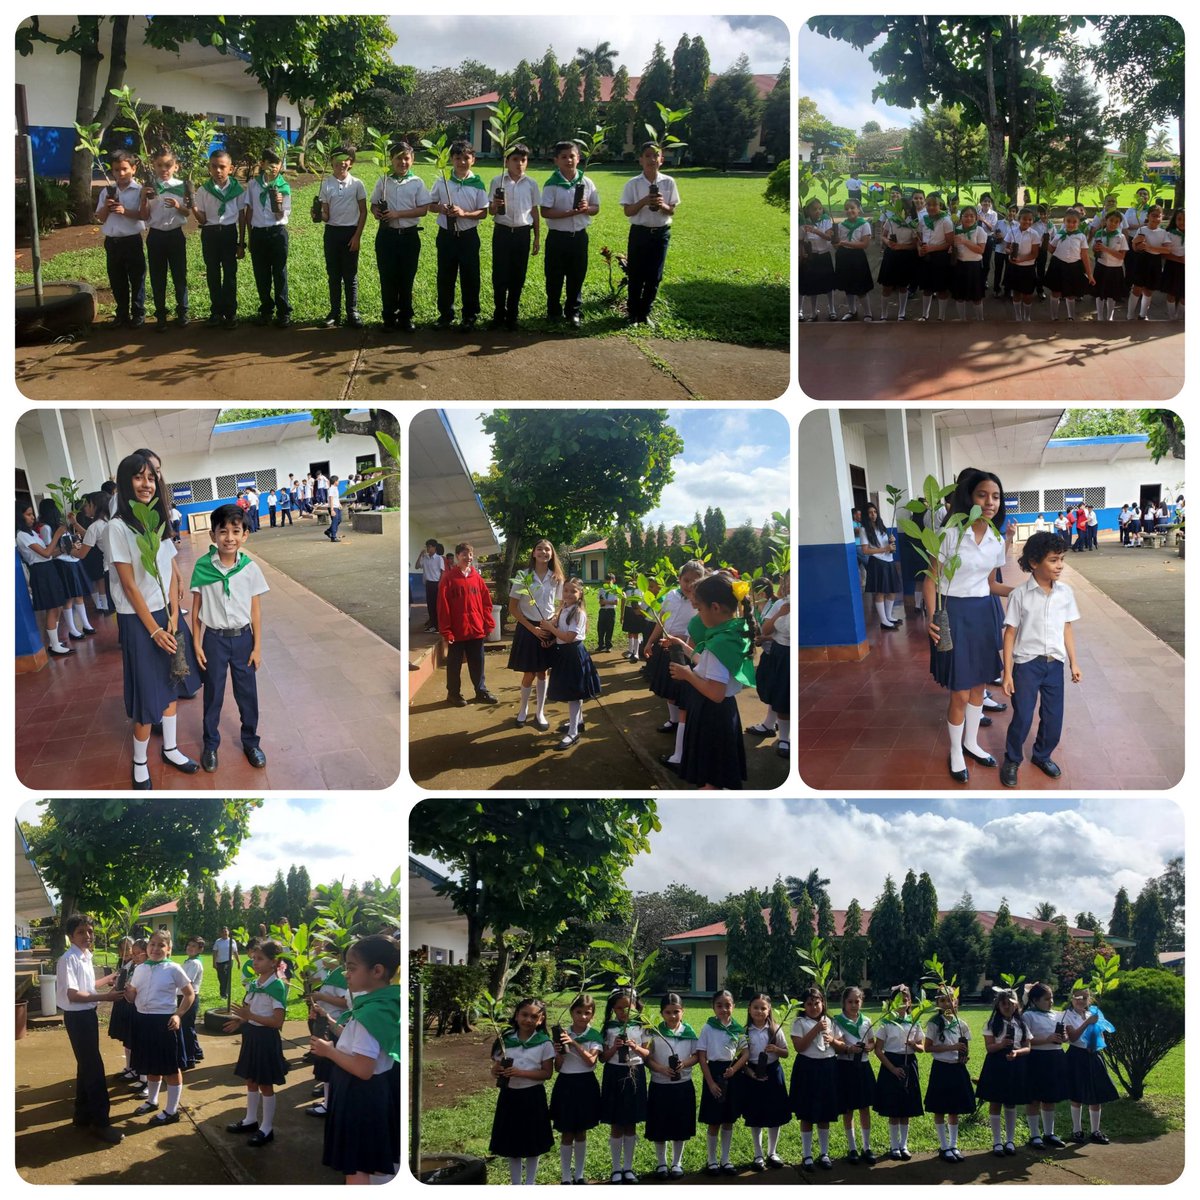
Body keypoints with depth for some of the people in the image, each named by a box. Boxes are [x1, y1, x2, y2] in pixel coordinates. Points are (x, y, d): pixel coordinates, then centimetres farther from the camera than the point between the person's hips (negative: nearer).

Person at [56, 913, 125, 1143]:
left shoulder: (87, 957, 8)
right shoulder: (68, 960, -21)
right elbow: (73, 995, -27)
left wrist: (108, 979, 19)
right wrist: (105, 997, -29)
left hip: (88, 1014, 9)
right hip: (77, 1017, -9)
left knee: (86, 1066, 16)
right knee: (94, 1067, -7)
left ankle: (83, 1115, 27)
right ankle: (100, 1122, -1)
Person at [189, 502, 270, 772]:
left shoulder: (250, 568, -8)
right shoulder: (202, 567, -11)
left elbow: (255, 610, -2)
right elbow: (196, 608, -3)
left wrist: (257, 647, -1)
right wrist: (196, 644, -3)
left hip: (243, 638, 1)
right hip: (214, 639, -1)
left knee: (247, 692, 10)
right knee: (213, 693, 12)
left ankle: (250, 741, 28)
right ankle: (210, 744, 27)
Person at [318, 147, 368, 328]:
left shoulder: (357, 184, -2)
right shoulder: (326, 184, 1)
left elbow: (363, 211, 2)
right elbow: (325, 215, 1)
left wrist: (357, 235, -5)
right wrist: (320, 215, -22)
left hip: (351, 232, -1)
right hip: (332, 232, 1)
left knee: (350, 274, 2)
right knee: (333, 274, 7)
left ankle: (352, 313, 10)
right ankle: (335, 312, 16)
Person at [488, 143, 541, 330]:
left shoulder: (531, 183, 3)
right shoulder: (498, 181, -2)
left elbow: (535, 211, 10)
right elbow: (491, 211, 2)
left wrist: (537, 238, 10)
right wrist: (495, 206, -22)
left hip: (522, 233, 1)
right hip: (502, 232, -1)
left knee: (518, 276, 6)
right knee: (499, 274, 0)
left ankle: (513, 314, 17)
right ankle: (499, 313, 12)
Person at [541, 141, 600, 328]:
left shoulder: (586, 183, 1)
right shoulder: (551, 184, -9)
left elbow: (596, 208, 8)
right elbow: (545, 212, -14)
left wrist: (586, 208, -14)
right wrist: (569, 213, -23)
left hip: (579, 236, 3)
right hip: (557, 236, -3)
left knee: (577, 276, 9)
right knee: (554, 276, 6)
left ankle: (574, 312, 20)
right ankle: (554, 311, 20)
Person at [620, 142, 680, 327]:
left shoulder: (668, 182, -2)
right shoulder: (633, 184, -7)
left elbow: (672, 211, 2)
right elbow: (628, 211, -7)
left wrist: (663, 205, -20)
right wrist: (644, 202, -23)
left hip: (661, 233, 2)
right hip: (640, 233, -2)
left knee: (654, 276, 7)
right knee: (636, 275, 3)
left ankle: (645, 313, 20)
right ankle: (633, 313, 16)